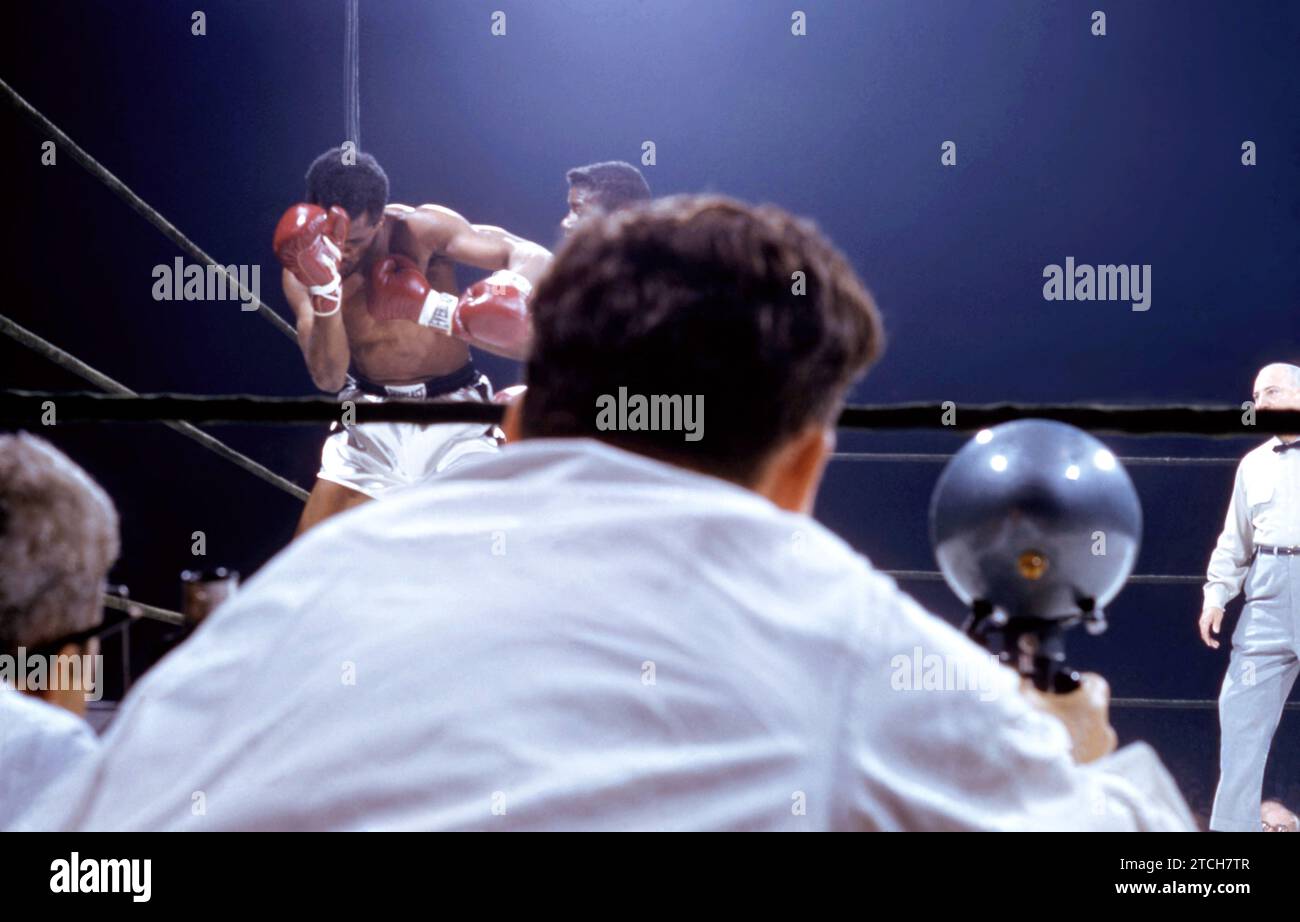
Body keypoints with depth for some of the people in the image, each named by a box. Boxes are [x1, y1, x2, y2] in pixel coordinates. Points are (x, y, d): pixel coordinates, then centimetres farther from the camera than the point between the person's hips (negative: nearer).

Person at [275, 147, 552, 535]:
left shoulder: (422, 230, -16)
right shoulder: (303, 272, -9)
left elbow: (533, 257, -19)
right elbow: (328, 378, -19)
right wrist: (325, 292, -34)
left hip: (452, 416, -3)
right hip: (370, 426, 3)